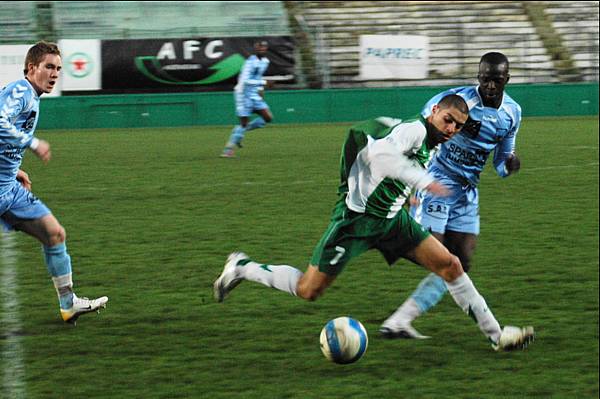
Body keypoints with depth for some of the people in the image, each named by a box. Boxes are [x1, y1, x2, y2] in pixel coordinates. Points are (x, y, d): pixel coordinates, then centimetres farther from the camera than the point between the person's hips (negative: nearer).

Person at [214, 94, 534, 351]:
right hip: (355, 220, -9)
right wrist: (423, 181, -40)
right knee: (308, 291, -4)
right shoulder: (415, 129, -18)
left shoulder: (430, 146, 11)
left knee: (449, 265, -2)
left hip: (391, 220, 9)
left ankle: (495, 334, 4)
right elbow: (380, 154, -38)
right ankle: (242, 268, 18)